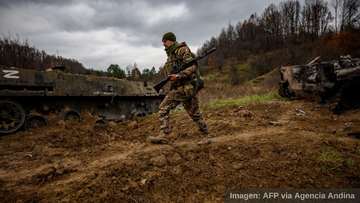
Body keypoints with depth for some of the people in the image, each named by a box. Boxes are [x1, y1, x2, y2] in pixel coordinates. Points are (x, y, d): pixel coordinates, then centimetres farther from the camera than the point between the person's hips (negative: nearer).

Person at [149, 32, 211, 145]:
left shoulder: (183, 50, -8)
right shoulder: (170, 55, 19)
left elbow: (193, 67, -19)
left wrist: (178, 76, -25)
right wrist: (171, 78, 6)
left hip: (186, 88, -8)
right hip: (176, 89, 9)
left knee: (195, 113, -1)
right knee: (163, 108, -1)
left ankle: (206, 137, 14)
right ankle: (163, 136, 0)